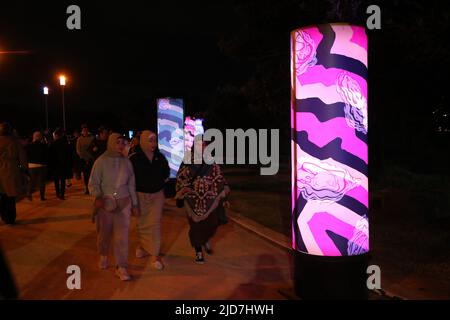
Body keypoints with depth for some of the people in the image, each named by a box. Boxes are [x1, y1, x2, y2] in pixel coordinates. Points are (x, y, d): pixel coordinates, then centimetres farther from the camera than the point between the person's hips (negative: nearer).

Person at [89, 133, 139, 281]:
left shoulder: (126, 162, 4)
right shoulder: (101, 161, -5)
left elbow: (131, 184, 11)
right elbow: (93, 182, -6)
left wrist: (134, 204, 12)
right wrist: (97, 197, -24)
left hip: (123, 202, 1)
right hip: (105, 203, -1)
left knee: (122, 235, -6)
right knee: (104, 233, 12)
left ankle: (121, 267, 1)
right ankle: (103, 256, 41)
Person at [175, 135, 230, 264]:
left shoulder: (211, 162, 2)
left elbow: (219, 179, 5)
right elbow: (180, 178, 6)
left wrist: (224, 197, 2)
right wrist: (181, 194, -2)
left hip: (210, 199, 1)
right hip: (193, 200, -1)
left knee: (212, 223, -3)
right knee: (196, 225, 4)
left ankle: (206, 240, 31)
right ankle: (198, 252, 22)